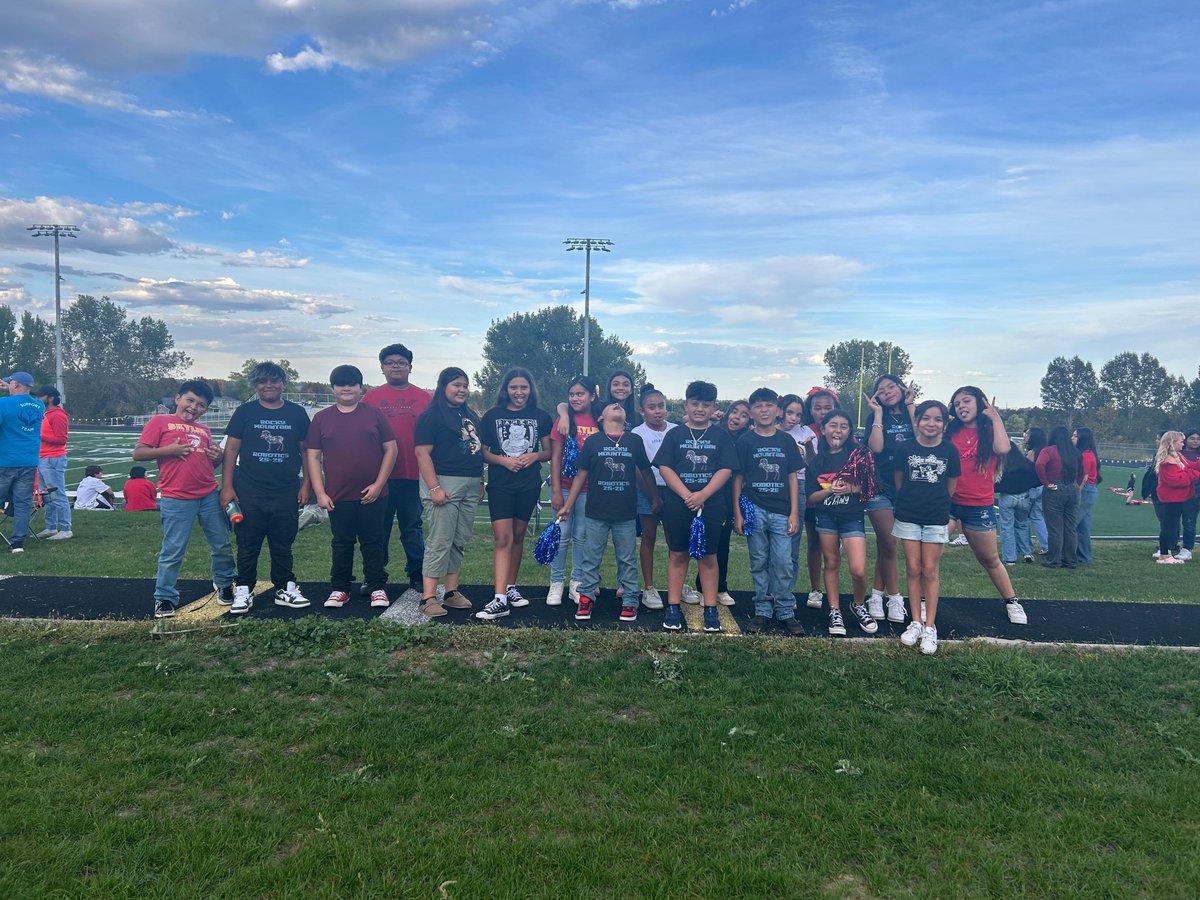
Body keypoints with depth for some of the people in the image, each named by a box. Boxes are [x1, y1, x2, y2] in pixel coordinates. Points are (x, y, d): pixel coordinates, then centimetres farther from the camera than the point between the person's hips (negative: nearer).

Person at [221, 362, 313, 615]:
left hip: (286, 493, 1)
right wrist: (227, 486, -5)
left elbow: (306, 451, 9)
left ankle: (285, 589, 20)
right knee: (248, 545, 6)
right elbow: (231, 449, 1)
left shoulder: (296, 413, 6)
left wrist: (305, 484, 4)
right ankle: (244, 591, 17)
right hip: (249, 493, -1)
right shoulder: (245, 412, 2)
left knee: (283, 545, 10)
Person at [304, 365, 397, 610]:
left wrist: (378, 484, -7)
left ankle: (378, 588, 17)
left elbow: (391, 449, 1)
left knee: (373, 542, 6)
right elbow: (312, 455, 5)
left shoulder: (374, 415, 3)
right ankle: (339, 589, 22)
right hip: (338, 496, 1)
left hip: (372, 495, -1)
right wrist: (320, 492, -3)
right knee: (341, 543, 11)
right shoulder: (321, 418, 6)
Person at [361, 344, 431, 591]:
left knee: (412, 527, 8)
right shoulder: (371, 397, 5)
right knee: (379, 527, 10)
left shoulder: (424, 398, 5)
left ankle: (417, 575, 18)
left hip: (412, 475, 0)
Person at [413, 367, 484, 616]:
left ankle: (452, 592, 19)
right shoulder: (431, 416, -6)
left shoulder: (471, 416, 17)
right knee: (440, 542, -8)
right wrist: (434, 488, -20)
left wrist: (480, 483, 18)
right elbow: (423, 454, -13)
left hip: (471, 486, 7)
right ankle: (429, 598, -4)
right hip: (444, 484, -7)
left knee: (460, 542, 10)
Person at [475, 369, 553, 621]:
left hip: (529, 485, 2)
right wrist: (503, 460, -15)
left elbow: (548, 452, 10)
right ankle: (500, 599, -15)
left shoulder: (541, 416, 5)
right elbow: (483, 452, 2)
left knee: (518, 536, 12)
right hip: (500, 484, -2)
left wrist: (535, 456, -11)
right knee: (502, 539, -10)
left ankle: (510, 587, 27)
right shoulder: (492, 415, 1)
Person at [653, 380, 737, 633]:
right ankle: (673, 608, 13)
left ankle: (710, 609, 13)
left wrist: (703, 495, -16)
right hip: (677, 505, 0)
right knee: (677, 555, 6)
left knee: (708, 556, 6)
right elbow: (665, 468, -3)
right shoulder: (675, 434, 4)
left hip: (711, 505, 0)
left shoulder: (721, 436, 5)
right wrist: (686, 495, -15)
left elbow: (725, 470, -3)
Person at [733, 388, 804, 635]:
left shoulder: (786, 440, 7)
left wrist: (794, 513, 2)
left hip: (781, 512, 1)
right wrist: (737, 513, -2)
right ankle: (762, 611, 16)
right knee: (759, 563, 7)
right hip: (754, 510, -1)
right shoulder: (745, 441, 2)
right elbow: (738, 478, 3)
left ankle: (785, 612, 12)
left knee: (783, 563, 0)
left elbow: (792, 478, 7)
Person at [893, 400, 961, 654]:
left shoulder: (949, 450, -4)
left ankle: (930, 627, 8)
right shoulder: (906, 448, -3)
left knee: (931, 571, 3)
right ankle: (916, 623, 15)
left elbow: (951, 486, 7)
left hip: (936, 518, -1)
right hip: (908, 516, 1)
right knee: (913, 569, 5)